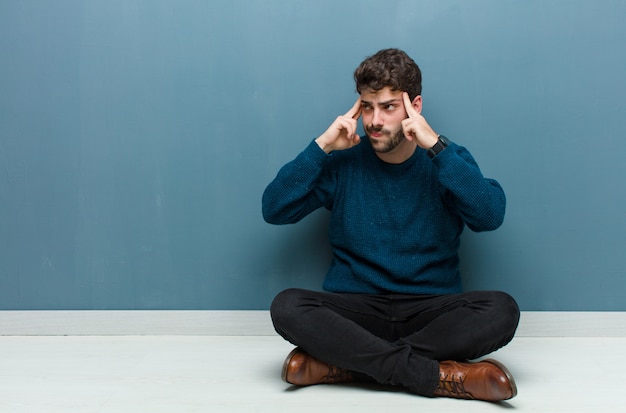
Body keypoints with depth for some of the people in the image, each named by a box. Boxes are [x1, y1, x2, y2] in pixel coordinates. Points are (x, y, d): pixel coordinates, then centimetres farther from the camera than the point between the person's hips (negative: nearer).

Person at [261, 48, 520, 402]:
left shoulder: (446, 161, 5)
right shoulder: (344, 163, 6)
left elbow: (490, 216, -14)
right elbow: (274, 210, -2)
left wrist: (436, 146, -17)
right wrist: (322, 147, -8)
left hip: (432, 311, 0)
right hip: (356, 310, 0)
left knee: (502, 309, -29)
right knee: (287, 306, -29)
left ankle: (348, 363, -27)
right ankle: (441, 376, -30)